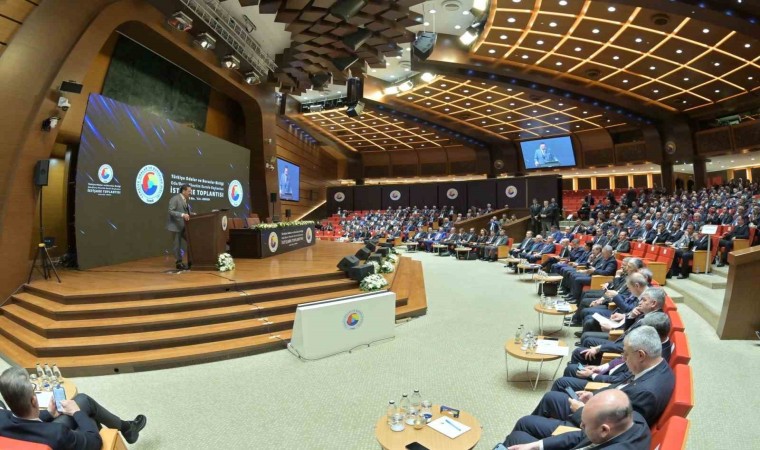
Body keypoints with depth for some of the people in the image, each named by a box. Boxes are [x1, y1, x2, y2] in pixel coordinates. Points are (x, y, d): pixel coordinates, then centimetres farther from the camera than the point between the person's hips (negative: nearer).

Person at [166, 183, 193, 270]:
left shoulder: (186, 200, 12)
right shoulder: (175, 199, -13)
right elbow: (171, 211, -21)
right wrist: (182, 215, -30)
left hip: (185, 226, 8)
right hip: (176, 226, -7)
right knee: (177, 245, 2)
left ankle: (190, 261, 11)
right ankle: (179, 263, 10)